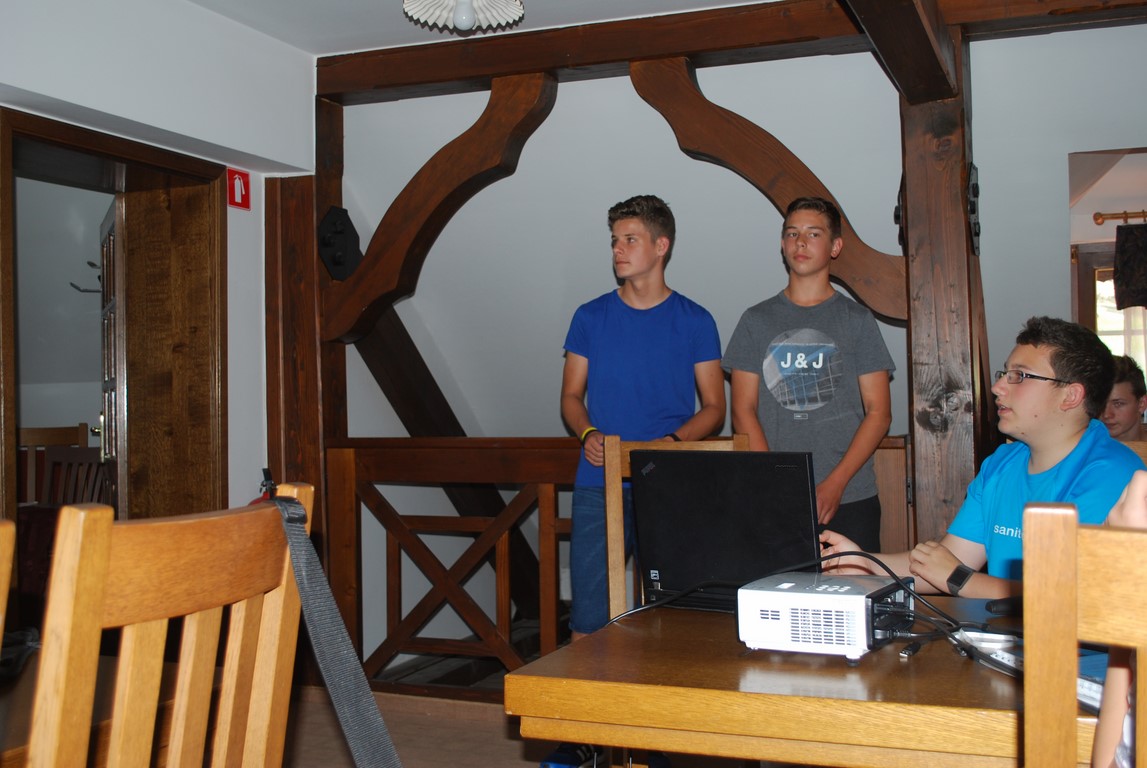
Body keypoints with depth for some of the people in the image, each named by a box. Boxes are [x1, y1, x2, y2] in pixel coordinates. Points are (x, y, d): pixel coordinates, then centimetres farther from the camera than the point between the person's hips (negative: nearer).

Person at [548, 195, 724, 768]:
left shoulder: (694, 321, 4)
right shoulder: (591, 318, 10)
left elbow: (713, 407, 5)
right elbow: (571, 395, 13)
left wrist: (669, 444, -13)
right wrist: (587, 433, -8)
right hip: (598, 486, 2)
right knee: (588, 615, 1)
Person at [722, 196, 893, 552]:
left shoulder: (857, 320, 7)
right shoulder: (757, 320, 9)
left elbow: (879, 412, 2)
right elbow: (743, 410, 4)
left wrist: (834, 485, -10)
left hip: (851, 498, 0)